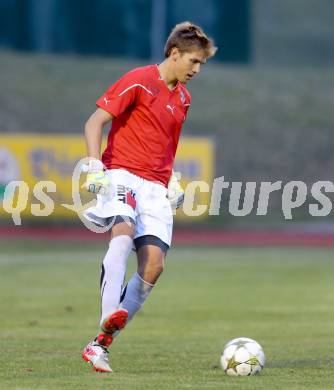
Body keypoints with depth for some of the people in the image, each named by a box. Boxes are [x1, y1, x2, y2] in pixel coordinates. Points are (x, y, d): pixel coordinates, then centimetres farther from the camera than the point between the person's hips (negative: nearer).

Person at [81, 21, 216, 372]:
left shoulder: (183, 97, 19)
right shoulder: (138, 81, -3)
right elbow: (94, 123, -7)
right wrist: (95, 167, -19)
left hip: (155, 187, 6)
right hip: (121, 175, -6)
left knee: (153, 265, -11)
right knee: (124, 231, -36)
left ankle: (101, 344, -6)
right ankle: (111, 316, -49)